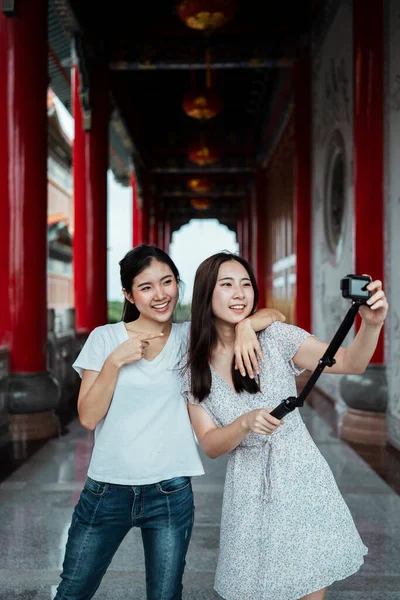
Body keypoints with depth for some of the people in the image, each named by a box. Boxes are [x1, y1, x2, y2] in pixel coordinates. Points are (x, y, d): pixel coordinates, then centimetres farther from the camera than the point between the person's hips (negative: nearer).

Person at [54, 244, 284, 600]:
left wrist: (246, 324, -23)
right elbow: (88, 417, -6)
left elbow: (275, 315, -3)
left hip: (170, 493, 0)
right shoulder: (104, 338, -1)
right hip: (107, 490, 0)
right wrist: (115, 361, -17)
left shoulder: (191, 337, 0)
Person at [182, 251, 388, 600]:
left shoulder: (276, 338, -7)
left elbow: (350, 362, -14)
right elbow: (210, 445, -6)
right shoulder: (194, 369, -2)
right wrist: (246, 423, -26)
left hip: (302, 481, -1)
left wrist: (372, 324, -33)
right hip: (248, 493, 1)